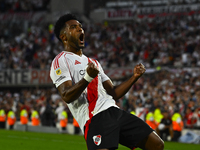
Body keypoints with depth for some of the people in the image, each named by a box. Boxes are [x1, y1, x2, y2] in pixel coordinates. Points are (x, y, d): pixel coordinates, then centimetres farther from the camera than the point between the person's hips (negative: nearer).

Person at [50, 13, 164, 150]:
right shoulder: (60, 61, 4)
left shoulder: (93, 62, 31)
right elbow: (67, 97, -11)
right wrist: (88, 78, -26)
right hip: (95, 118, -8)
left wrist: (135, 77, 15)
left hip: (115, 112, 8)